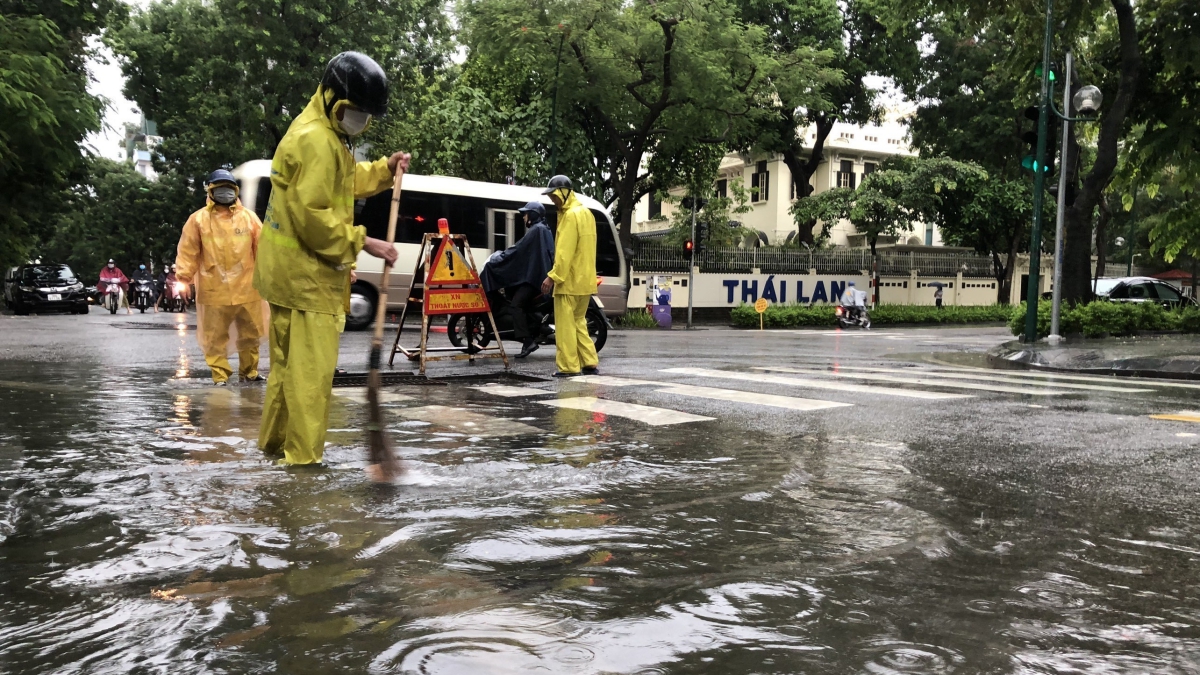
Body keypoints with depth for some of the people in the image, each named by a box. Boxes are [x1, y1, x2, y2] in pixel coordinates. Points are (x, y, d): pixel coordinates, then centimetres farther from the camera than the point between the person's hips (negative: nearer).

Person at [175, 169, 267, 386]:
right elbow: (188, 252, 0)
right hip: (214, 291, -2)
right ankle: (220, 376, 13)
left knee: (250, 334, 11)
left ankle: (249, 372, 25)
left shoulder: (248, 217, 5)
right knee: (215, 337, 3)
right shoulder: (199, 219, 0)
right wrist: (183, 279, -7)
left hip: (246, 289, 2)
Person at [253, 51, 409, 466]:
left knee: (288, 361, 19)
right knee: (311, 367, -7)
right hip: (305, 271, -11)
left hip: (292, 269, 11)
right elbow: (312, 214, -24)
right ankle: (303, 458, -1)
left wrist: (384, 169, 9)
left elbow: (341, 183, 23)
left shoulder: (325, 134, 15)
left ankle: (274, 442, 31)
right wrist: (360, 242, -20)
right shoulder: (314, 140, -19)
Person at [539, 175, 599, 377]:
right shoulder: (585, 213, 17)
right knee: (578, 322, 16)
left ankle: (568, 366, -3)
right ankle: (590, 363, 14)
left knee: (565, 324, -5)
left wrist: (553, 276, -20)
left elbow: (565, 252, -20)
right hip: (585, 280, 10)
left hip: (569, 280, -10)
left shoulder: (570, 215, -14)